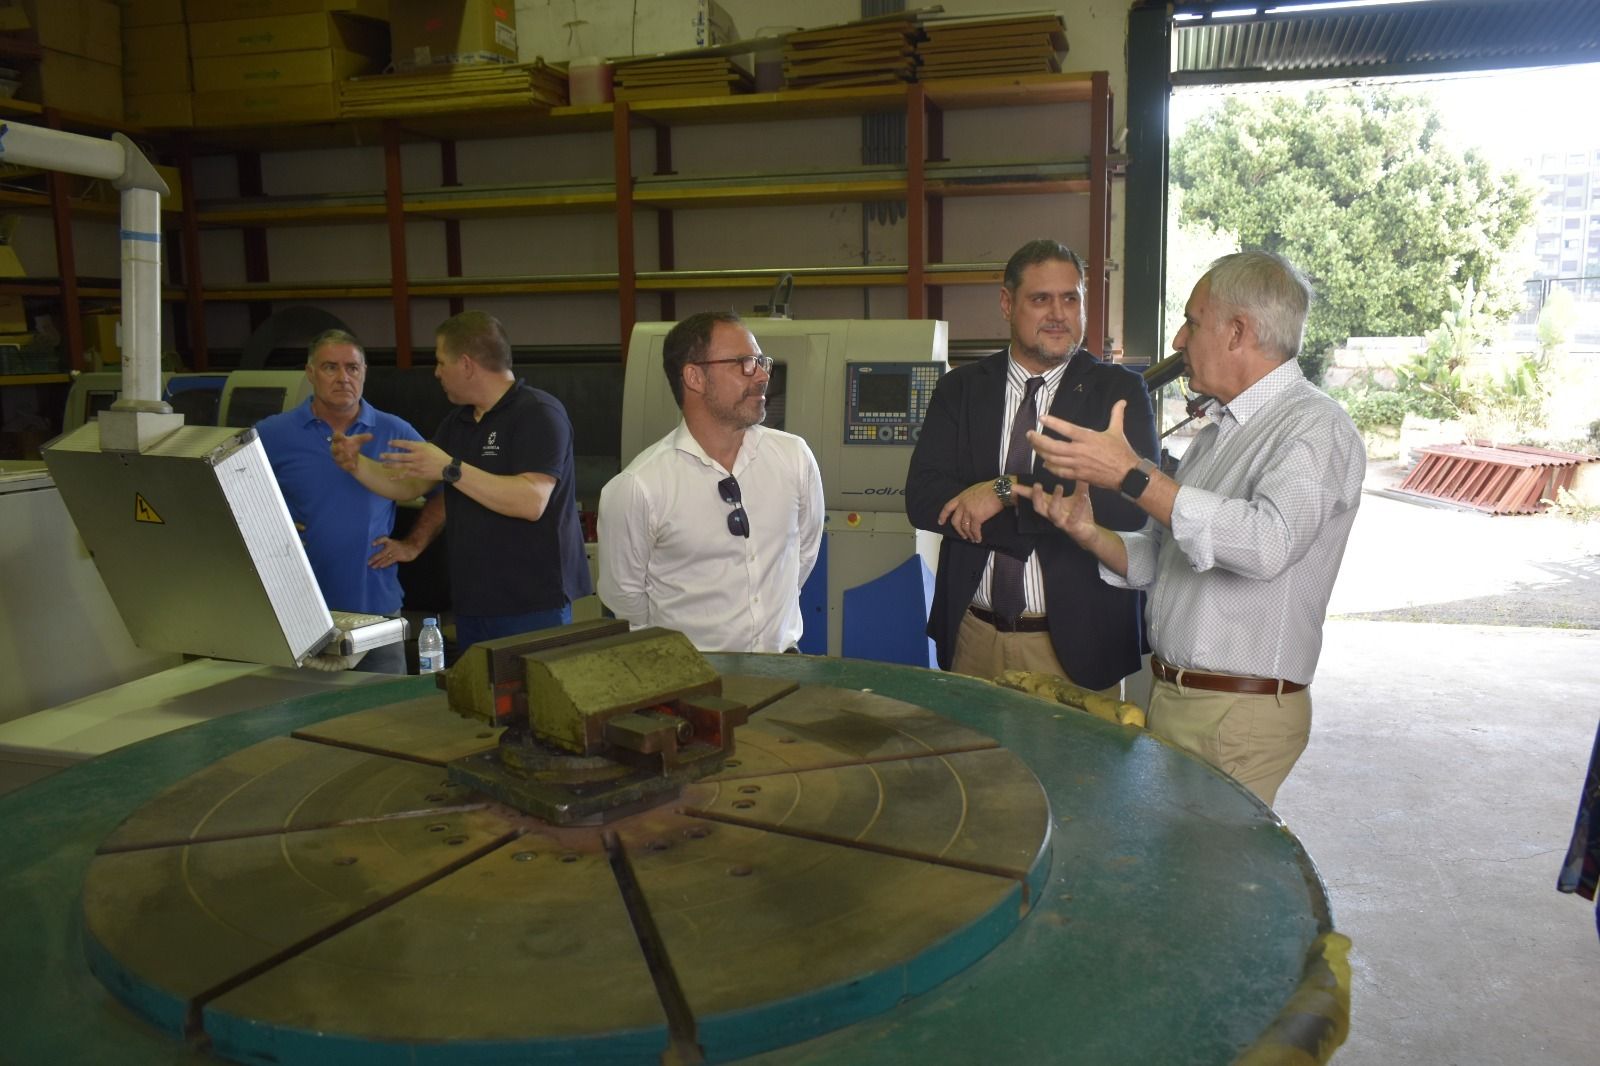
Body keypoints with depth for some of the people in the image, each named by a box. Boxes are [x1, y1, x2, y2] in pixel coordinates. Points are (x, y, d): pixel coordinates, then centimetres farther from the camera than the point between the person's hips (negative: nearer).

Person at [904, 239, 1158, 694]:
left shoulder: (1119, 391, -1)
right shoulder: (960, 389, 6)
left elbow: (1131, 503, -16)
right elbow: (922, 498, -7)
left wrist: (1009, 490, -18)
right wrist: (1051, 520, -15)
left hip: (1077, 640, -2)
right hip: (973, 635, 2)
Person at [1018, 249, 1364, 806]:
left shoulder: (1316, 427, -11)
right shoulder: (1216, 433, 17)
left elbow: (1268, 542, -31)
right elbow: (1158, 559, 17)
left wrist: (1131, 475, -29)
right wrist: (1088, 532, -3)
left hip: (1238, 717, -8)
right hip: (1169, 696, 8)